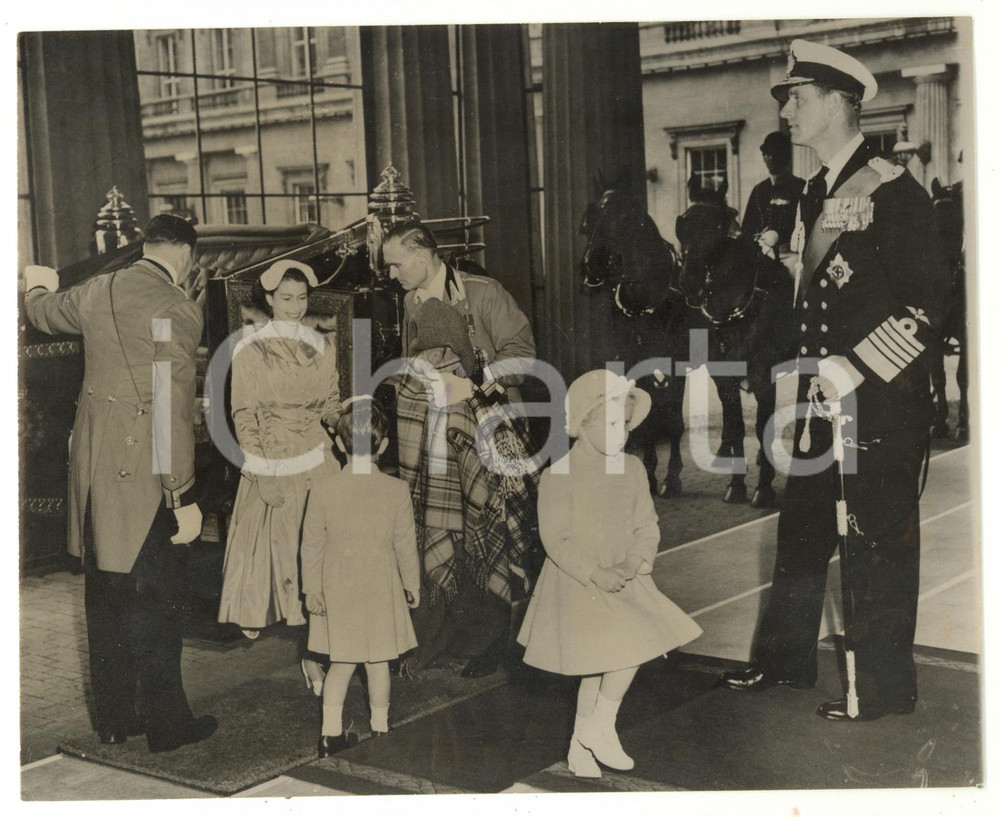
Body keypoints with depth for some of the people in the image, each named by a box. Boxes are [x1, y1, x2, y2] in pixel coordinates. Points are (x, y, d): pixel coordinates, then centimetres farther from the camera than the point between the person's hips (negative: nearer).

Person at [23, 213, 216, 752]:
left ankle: (113, 718, 26)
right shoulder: (176, 309, -15)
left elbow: (44, 313, 29)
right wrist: (183, 496, -16)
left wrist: (38, 284, 53)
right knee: (156, 600, 3)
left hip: (93, 464, 7)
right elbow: (173, 410, -19)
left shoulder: (95, 292, 6)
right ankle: (165, 723, 12)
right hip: (146, 474, -7)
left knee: (106, 597, 16)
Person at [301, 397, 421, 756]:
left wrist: (311, 588, 7)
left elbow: (312, 544, -3)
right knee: (378, 661, 12)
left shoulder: (324, 489, -8)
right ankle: (379, 727, 24)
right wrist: (412, 585, 8)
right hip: (380, 590, -1)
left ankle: (331, 732, 12)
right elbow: (406, 544, -4)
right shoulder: (396, 490, -11)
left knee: (341, 661, 13)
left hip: (338, 590, 1)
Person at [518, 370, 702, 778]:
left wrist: (634, 562, -15)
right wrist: (595, 575, -24)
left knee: (599, 668, 10)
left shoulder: (632, 469, 3)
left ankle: (581, 747, 25)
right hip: (577, 586, -6)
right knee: (626, 650, -17)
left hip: (623, 584, 6)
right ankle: (600, 728, 3)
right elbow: (556, 539, -16)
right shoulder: (559, 475, -15)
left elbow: (647, 525, 4)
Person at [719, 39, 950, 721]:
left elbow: (927, 301, -17)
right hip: (821, 398, 8)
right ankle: (784, 659, 30)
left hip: (880, 403, -8)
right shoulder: (816, 196, 14)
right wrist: (808, 377, 12)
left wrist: (851, 372, -18)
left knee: (876, 542, 1)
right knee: (802, 531, 15)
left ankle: (882, 688, 15)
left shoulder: (892, 192, -12)